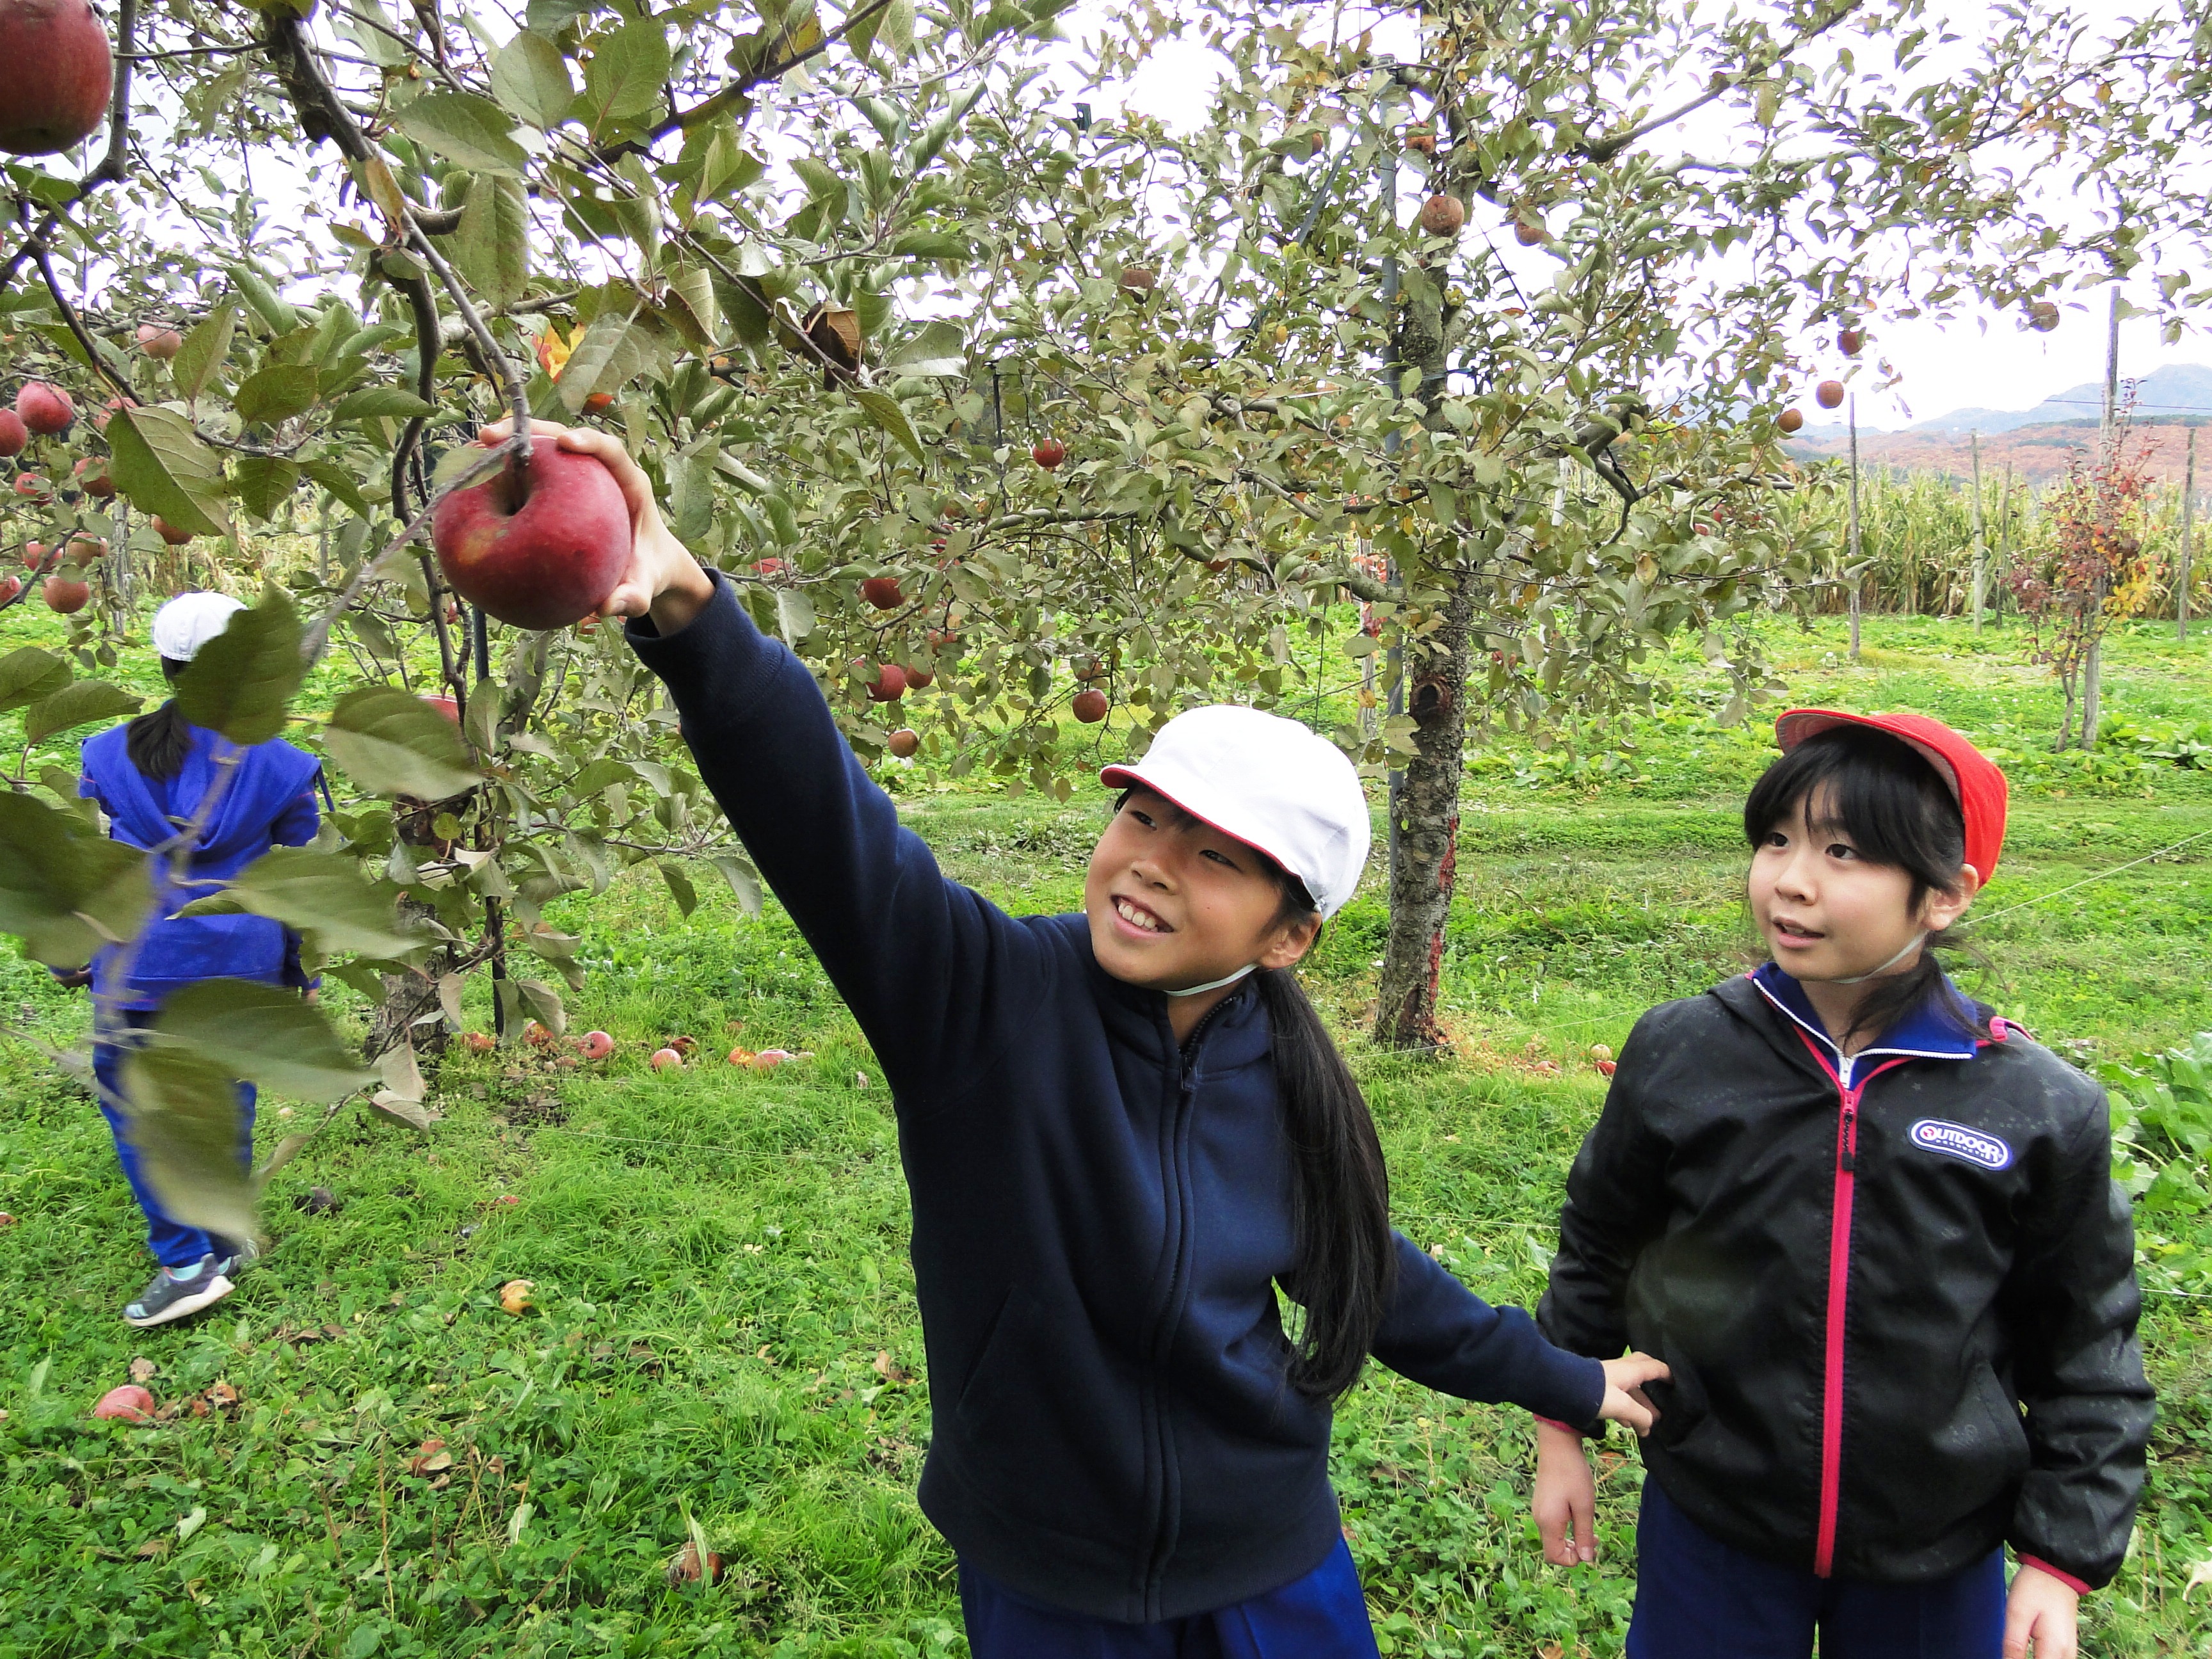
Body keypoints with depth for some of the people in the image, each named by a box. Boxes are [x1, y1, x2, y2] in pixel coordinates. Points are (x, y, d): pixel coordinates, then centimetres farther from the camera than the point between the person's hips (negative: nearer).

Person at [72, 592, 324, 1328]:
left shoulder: (110, 755, -2)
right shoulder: (277, 765, -3)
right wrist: (302, 972, 16)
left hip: (135, 967, -1)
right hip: (238, 964, 1)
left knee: (133, 1102, 9)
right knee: (225, 1101, 16)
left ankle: (187, 1263, 6)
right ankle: (226, 1242, 29)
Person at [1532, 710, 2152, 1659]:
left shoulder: (2042, 1110, -12)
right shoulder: (1679, 1056, -11)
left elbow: (2087, 1351, -1)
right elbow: (1596, 1249, 4)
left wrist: (2061, 1559, 0)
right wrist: (1562, 1430, 8)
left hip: (1938, 1561, 0)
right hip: (1709, 1534, 0)